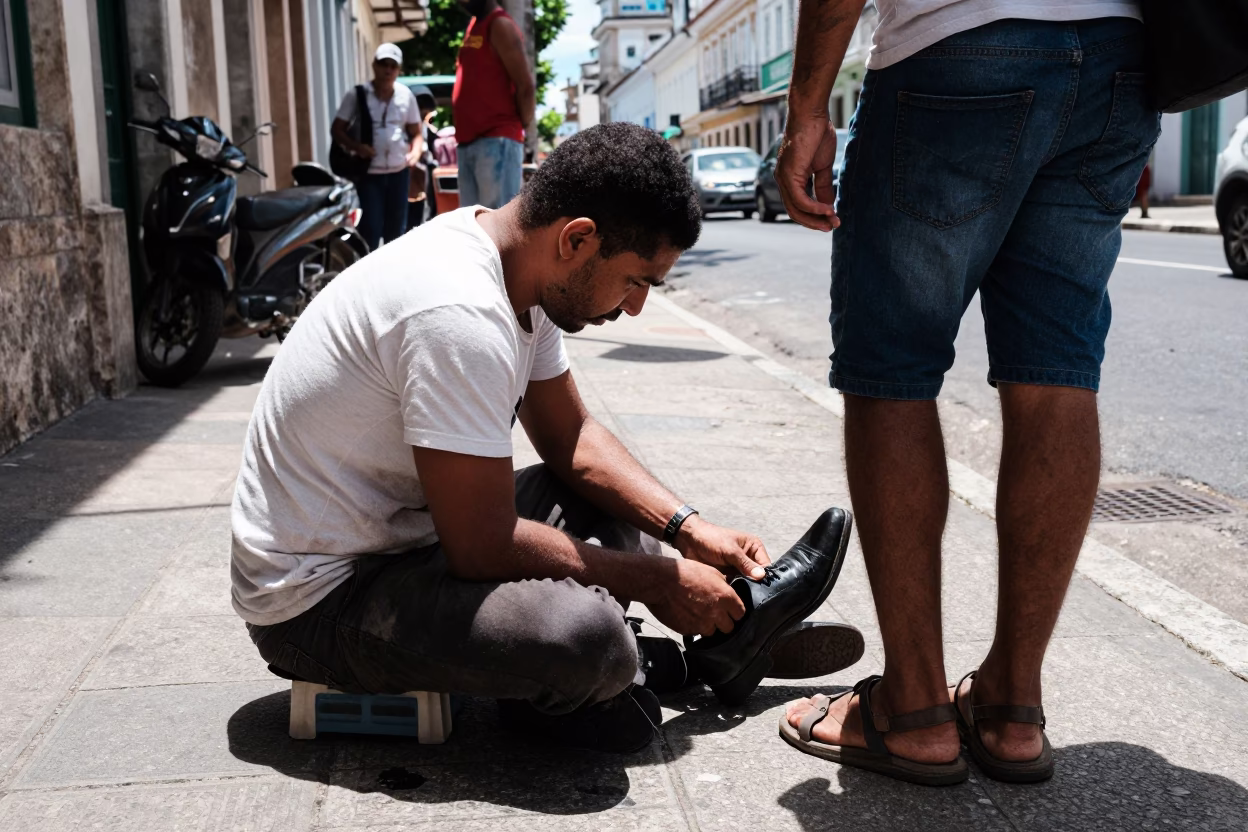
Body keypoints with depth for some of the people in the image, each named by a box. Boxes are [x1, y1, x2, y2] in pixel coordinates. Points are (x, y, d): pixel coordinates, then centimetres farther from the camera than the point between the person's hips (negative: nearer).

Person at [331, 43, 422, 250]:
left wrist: (415, 152, -10)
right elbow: (337, 129, 0)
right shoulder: (357, 95, -3)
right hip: (368, 172, -3)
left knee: (397, 228, 11)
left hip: (399, 171, 3)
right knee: (371, 227, -10)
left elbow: (415, 132, 11)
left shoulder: (405, 95, 5)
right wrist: (356, 146, -19)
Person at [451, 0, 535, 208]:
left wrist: (519, 127, -2)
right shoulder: (474, 26, 20)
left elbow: (526, 86, -12)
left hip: (496, 142, -9)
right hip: (468, 142, 9)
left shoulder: (500, 26, -7)